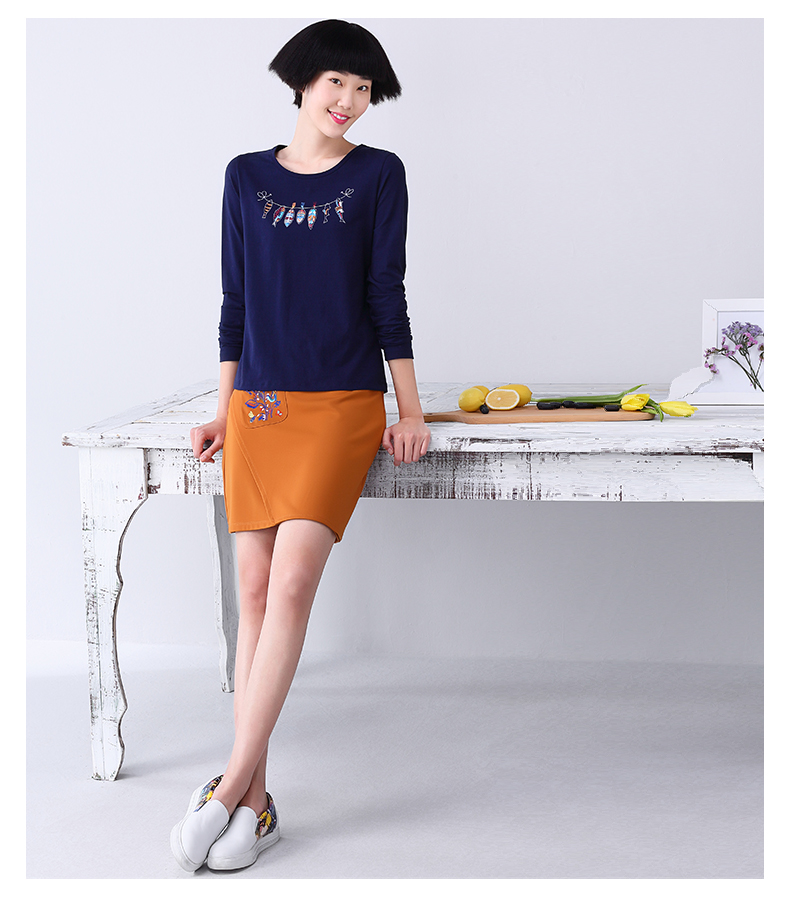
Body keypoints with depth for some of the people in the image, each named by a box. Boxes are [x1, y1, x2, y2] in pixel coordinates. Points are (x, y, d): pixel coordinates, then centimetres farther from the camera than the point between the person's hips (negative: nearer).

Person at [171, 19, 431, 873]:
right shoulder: (246, 176, 12)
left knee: (291, 583, -16)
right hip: (258, 406, 3)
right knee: (255, 590, -1)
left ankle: (234, 783, -12)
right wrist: (222, 408, 12)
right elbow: (235, 300, 14)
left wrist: (409, 410, 1)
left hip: (343, 403, -3)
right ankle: (256, 801, 2)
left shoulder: (378, 174, 5)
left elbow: (386, 295, 3)